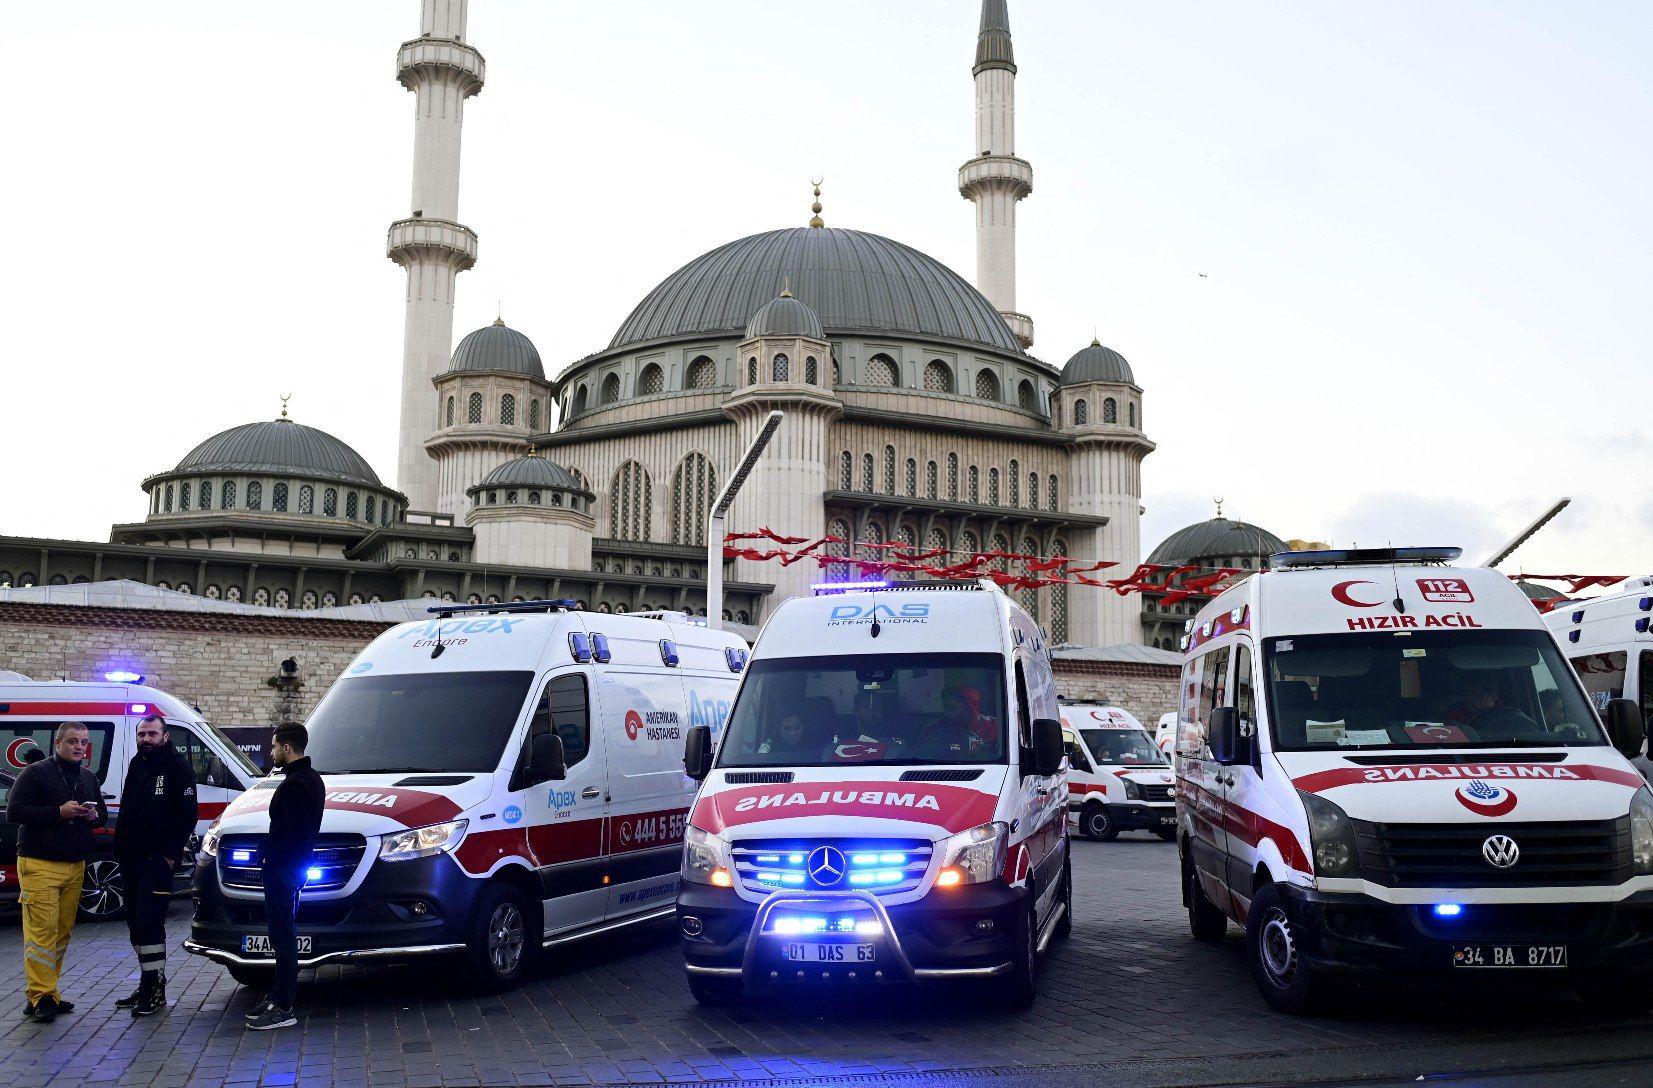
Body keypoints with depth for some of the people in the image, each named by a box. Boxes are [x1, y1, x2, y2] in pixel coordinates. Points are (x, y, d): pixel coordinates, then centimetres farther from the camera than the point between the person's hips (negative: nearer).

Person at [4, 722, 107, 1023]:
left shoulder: (89, 779, 17)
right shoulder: (35, 773, -4)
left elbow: (103, 814, 25)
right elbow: (14, 811, -11)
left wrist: (94, 815, 0)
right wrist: (59, 812, -19)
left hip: (75, 866, 7)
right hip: (40, 866, -7)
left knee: (63, 932, 8)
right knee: (42, 931, -11)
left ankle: (48, 992, 17)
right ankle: (38, 996, -7)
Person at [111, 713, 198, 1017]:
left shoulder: (178, 767, -8)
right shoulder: (137, 764, 15)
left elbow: (188, 815, -12)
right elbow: (126, 811, 21)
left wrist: (171, 854, -17)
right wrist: (121, 849, 11)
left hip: (157, 862, -8)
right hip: (130, 861, 8)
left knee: (149, 924, -11)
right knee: (136, 924, 13)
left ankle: (155, 991, -6)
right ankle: (147, 985, 22)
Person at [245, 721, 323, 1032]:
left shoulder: (294, 784, -19)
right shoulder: (311, 778, 15)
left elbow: (297, 833, -26)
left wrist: (271, 856, -17)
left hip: (282, 869, -11)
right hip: (293, 868, 11)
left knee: (283, 936, -6)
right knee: (284, 934, 18)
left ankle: (283, 1008, -2)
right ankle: (280, 997, 27)